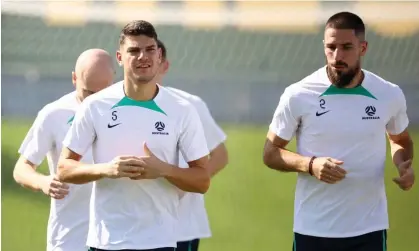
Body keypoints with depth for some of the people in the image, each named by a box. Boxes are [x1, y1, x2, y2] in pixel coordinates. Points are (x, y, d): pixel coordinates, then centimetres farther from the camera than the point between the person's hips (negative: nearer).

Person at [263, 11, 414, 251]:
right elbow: (270, 152, 1)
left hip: (369, 229, 1)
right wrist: (310, 164, -19)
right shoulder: (298, 96, -7)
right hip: (313, 229, -1)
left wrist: (403, 164, -5)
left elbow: (401, 140, 19)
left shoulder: (390, 95, -1)